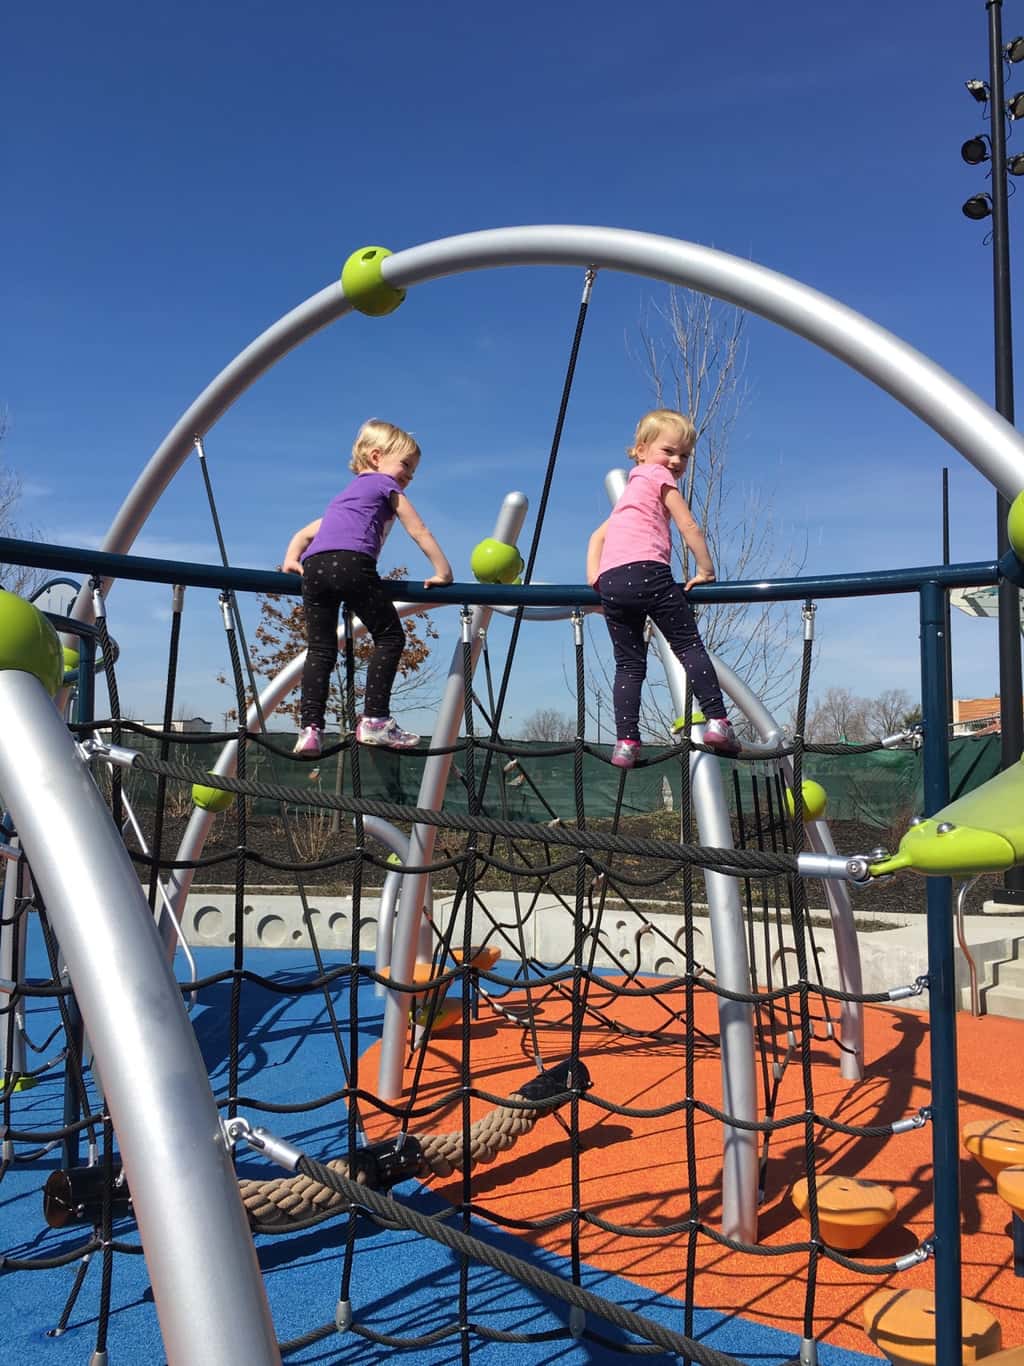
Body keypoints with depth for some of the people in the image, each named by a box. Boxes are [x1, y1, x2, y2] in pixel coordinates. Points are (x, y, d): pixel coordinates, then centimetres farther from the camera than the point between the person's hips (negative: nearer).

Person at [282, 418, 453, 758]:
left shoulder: (344, 496, 42)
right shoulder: (386, 485, 23)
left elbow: (304, 533, 34)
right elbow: (419, 532, 19)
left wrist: (291, 558, 23)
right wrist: (442, 572, 22)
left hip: (313, 566, 6)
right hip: (352, 563, -6)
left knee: (320, 649, 6)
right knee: (389, 636, 3)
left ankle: (310, 728, -5)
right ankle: (375, 721, -4)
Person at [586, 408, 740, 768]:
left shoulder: (630, 491, 37)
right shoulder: (659, 476, 13)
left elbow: (598, 535, 32)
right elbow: (689, 526, 6)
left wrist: (594, 577, 21)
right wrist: (706, 570, 12)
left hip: (610, 581, 7)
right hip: (645, 570, -7)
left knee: (628, 664, 6)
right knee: (689, 645, -3)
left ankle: (625, 742, -1)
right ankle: (717, 721, -11)